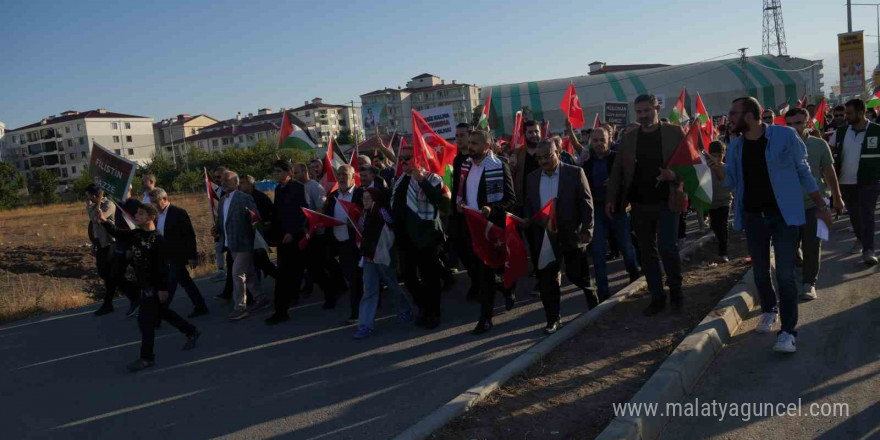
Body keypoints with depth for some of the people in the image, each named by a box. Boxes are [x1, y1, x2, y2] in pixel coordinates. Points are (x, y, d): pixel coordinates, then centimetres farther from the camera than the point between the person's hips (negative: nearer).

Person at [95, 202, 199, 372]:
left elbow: (163, 267, -21)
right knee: (162, 312, 21)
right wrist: (104, 221, -13)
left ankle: (147, 357, 9)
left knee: (145, 320, -3)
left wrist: (163, 289, -22)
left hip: (155, 286, -9)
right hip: (145, 284, 9)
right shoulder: (136, 234, 4)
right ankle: (191, 332, 37)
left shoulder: (158, 240, -20)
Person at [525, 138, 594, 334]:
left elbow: (586, 203, -5)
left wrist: (586, 230, -13)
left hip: (571, 235, -3)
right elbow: (529, 207, 11)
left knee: (577, 274, 8)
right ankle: (552, 319, 17)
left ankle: (593, 301, 38)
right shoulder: (532, 178, 7)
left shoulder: (575, 173, -5)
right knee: (546, 280, 4)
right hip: (544, 238, 3)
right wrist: (531, 234, 1)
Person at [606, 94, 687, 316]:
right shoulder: (628, 138, 7)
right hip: (640, 204, 3)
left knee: (667, 247, -11)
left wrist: (675, 175, -21)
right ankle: (657, 297, 19)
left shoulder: (674, 132, 0)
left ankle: (675, 288, 14)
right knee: (647, 252, 7)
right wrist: (611, 199, 0)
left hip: (667, 202, -3)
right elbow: (617, 170, 7)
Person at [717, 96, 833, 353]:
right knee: (760, 271, 14)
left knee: (785, 274, -7)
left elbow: (803, 172, -2)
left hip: (784, 215, -4)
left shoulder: (785, 136, -10)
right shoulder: (735, 146, 3)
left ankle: (787, 330, 0)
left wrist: (821, 206, 0)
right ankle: (769, 311, 38)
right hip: (753, 216, 4)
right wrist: (719, 170, -13)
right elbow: (733, 183, 7)